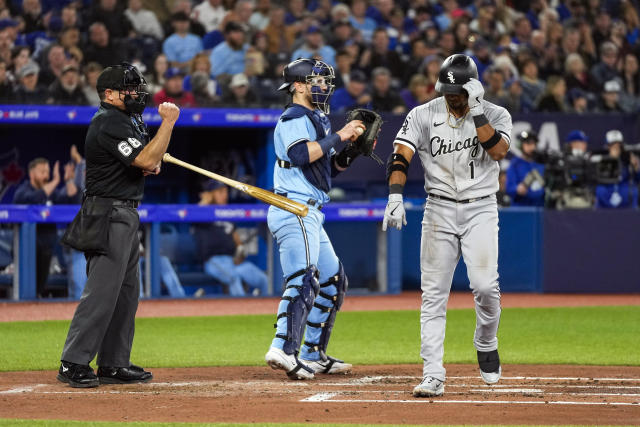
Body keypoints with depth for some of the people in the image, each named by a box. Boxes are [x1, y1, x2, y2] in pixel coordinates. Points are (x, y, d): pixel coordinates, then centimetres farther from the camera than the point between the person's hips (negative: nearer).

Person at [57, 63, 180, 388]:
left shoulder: (123, 120, 18)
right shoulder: (110, 123, -15)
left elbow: (139, 163, 28)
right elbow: (147, 160, -24)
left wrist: (150, 164, 7)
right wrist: (168, 122, -21)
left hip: (124, 215, 11)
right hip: (110, 215, -11)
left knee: (126, 292, 12)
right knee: (102, 291, -13)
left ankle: (114, 364, 17)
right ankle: (73, 364, -13)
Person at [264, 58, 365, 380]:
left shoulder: (317, 119, 23)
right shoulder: (295, 117, -7)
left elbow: (330, 167, 25)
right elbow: (300, 154, -25)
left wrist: (353, 148, 9)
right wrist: (338, 136, -18)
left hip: (310, 217, 11)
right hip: (294, 208, -11)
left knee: (333, 280, 16)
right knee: (304, 278, -24)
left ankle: (313, 356, 19)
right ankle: (284, 349, -38)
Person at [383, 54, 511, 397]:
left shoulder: (496, 115, -1)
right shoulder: (424, 116, -1)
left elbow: (498, 151, -19)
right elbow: (400, 155, -11)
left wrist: (477, 111, -23)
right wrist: (395, 195, -27)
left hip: (481, 209, -1)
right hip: (439, 210, 1)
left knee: (485, 285, -16)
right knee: (433, 294, -4)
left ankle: (486, 344, 14)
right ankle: (432, 376, -3)